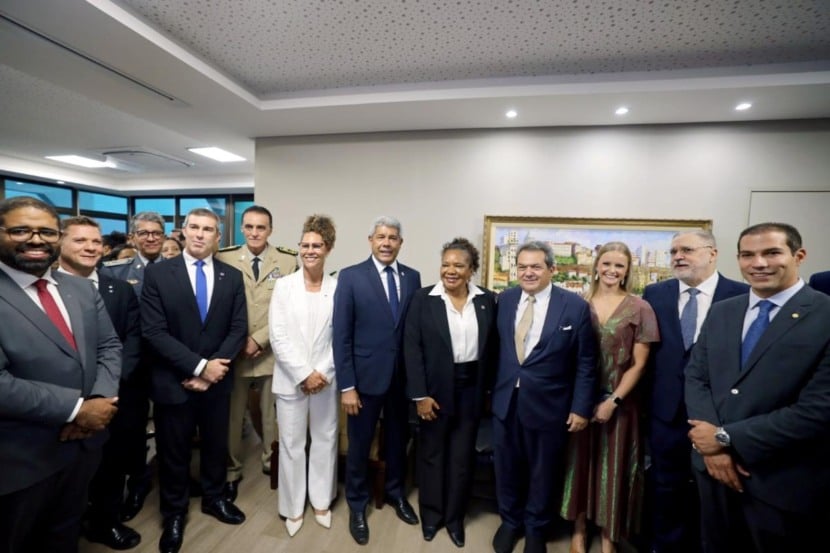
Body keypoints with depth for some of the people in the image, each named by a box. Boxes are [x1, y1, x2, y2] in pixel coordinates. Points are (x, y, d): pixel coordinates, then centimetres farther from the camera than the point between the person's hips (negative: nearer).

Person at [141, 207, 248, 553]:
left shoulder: (232, 277, 0)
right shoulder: (157, 273, -7)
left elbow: (238, 329, -3)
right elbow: (154, 331, -13)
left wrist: (211, 371, -13)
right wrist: (199, 366, -19)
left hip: (217, 380, 2)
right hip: (173, 381, -2)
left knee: (216, 446, 18)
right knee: (173, 452, 15)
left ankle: (214, 499, 43)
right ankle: (174, 514, 39)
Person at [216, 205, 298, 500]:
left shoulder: (289, 261, -4)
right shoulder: (224, 258, 1)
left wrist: (259, 339, -13)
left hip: (272, 352, 0)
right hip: (234, 352, 1)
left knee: (272, 415, 15)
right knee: (232, 416, 13)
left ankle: (272, 464, 38)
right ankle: (231, 471, 35)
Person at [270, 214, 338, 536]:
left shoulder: (338, 288, -3)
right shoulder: (284, 286, -3)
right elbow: (278, 337, -7)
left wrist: (323, 372, -10)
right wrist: (304, 374, -12)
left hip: (326, 379, 1)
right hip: (291, 379, 0)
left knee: (325, 440, 14)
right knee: (291, 444, 11)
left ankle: (321, 501, 36)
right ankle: (293, 507, 33)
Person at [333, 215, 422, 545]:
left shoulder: (412, 277, 1)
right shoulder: (350, 277, -9)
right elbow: (341, 335, -10)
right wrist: (346, 385, -11)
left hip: (403, 376, 3)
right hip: (366, 376, -3)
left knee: (398, 439, 22)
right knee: (360, 444, 15)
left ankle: (395, 492, 48)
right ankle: (357, 505, 40)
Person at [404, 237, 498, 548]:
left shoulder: (487, 300, -1)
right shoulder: (423, 299, -9)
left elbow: (492, 347, 4)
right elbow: (412, 348, -10)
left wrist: (486, 387, 1)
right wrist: (420, 395, -12)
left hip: (471, 388, 2)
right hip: (435, 389, -2)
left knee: (463, 455, 16)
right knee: (432, 453, 16)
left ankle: (455, 516, 39)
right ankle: (431, 514, 40)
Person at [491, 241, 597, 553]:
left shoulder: (575, 306, -10)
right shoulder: (504, 300, -1)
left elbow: (586, 363, -6)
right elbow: (496, 349, 4)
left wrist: (581, 407, -6)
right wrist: (490, 390, 6)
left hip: (548, 405, -2)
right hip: (505, 401, 3)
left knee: (543, 471, 18)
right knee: (507, 467, 19)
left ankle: (535, 528, 45)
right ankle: (510, 521, 46)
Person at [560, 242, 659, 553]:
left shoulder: (639, 308, -5)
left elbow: (638, 364, -6)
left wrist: (613, 400, -12)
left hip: (619, 400, -1)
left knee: (613, 467, 13)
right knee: (580, 461, 13)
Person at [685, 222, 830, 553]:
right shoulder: (721, 312, 4)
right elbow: (696, 377, 1)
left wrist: (726, 437, -15)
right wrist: (713, 446, -11)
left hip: (783, 481, -4)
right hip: (714, 466, 4)